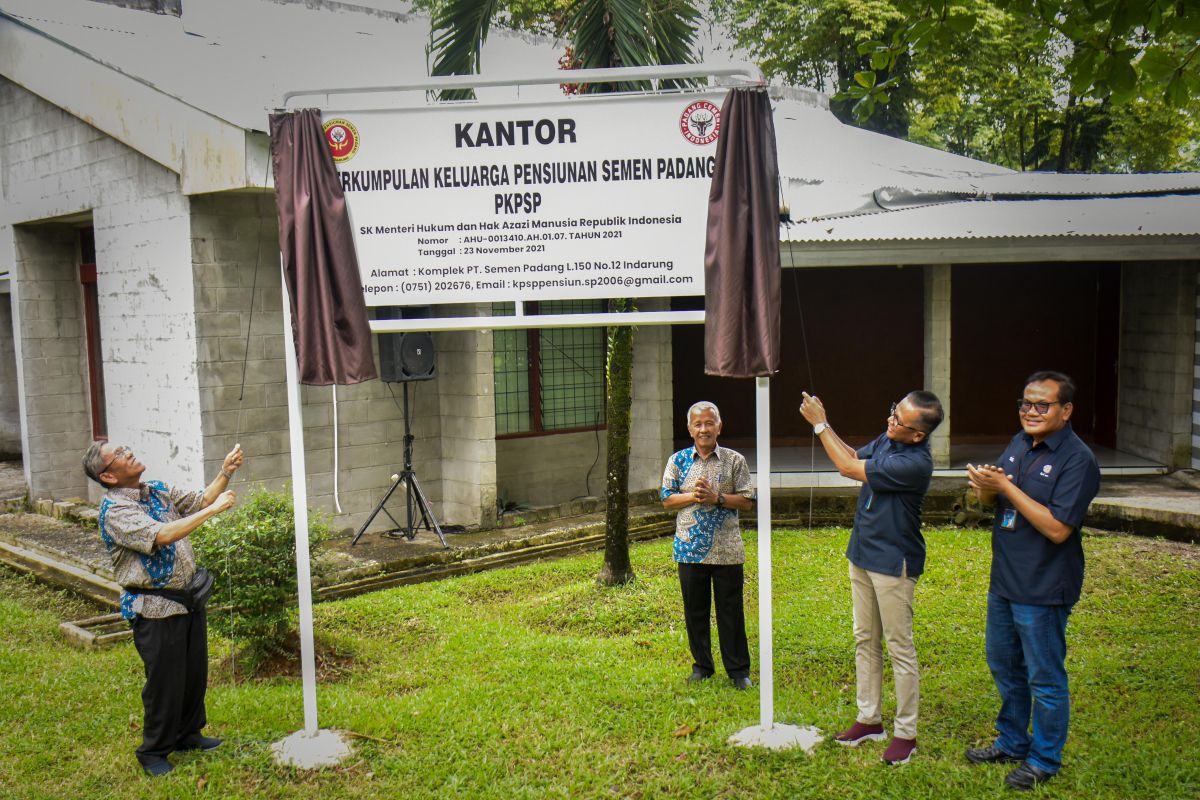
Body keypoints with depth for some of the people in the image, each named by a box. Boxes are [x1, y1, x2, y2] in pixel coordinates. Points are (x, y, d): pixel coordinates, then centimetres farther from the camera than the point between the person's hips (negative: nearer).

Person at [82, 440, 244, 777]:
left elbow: (201, 500, 9)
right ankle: (153, 752, 22)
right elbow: (162, 535, -31)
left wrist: (226, 473, -7)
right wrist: (213, 510, -28)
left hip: (188, 598, 8)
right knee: (164, 681, 4)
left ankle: (187, 734, 37)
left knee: (195, 673, 18)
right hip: (155, 608, -7)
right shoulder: (114, 511, -18)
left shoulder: (159, 490, 7)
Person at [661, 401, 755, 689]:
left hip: (727, 550, -2)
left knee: (731, 610, 5)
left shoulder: (734, 460, 0)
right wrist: (694, 496, -14)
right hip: (690, 548, 2)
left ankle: (738, 669, 18)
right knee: (695, 610, 11)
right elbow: (667, 499, 2)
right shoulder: (678, 460, 4)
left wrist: (717, 497, -15)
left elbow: (747, 501, -1)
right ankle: (701, 665, 26)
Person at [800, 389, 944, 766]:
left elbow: (850, 468, -22)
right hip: (863, 553, 9)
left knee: (899, 648, 3)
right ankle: (869, 719, 29)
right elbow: (853, 456, 16)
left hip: (893, 563, -9)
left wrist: (819, 424, -14)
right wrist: (822, 422, 1)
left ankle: (905, 733, 16)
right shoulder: (886, 439, -1)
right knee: (865, 640, 16)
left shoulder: (915, 463, -27)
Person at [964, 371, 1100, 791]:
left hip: (1043, 590, -8)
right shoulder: (1019, 444, 6)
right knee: (1003, 666, 21)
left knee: (1044, 678, 7)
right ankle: (1012, 743, 39)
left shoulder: (1077, 460, -19)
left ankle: (1045, 759, 25)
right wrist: (985, 485, -12)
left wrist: (1006, 486, -25)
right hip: (1004, 581, 8)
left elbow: (1058, 528, -26)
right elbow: (990, 500, 12)